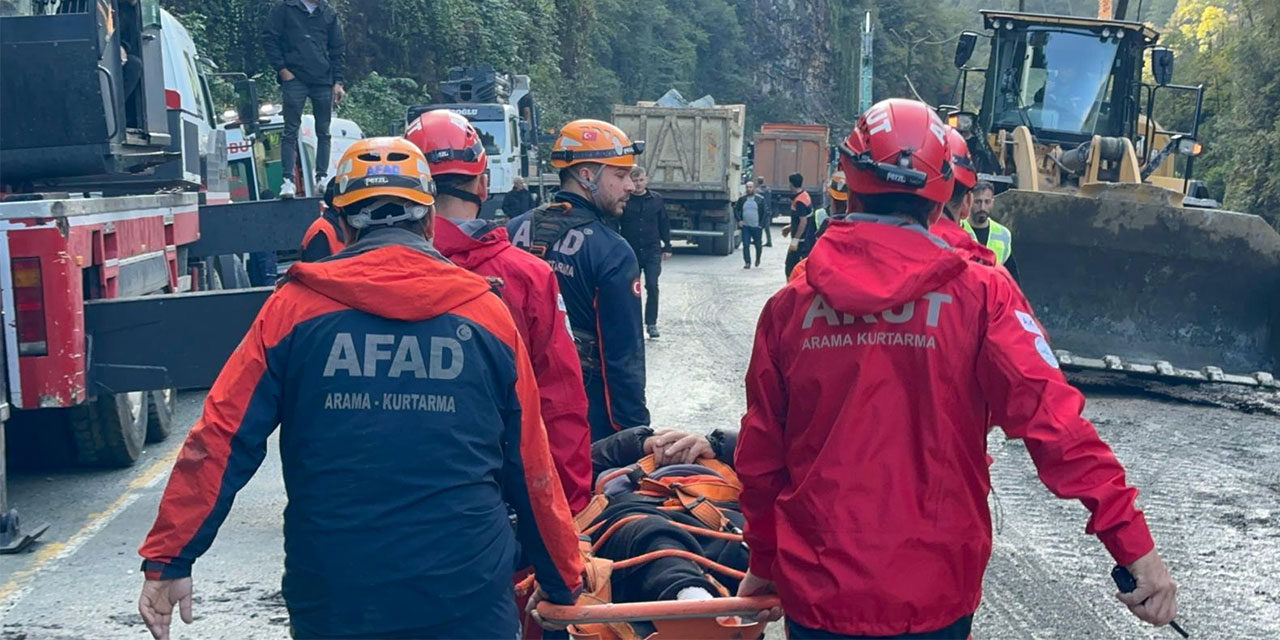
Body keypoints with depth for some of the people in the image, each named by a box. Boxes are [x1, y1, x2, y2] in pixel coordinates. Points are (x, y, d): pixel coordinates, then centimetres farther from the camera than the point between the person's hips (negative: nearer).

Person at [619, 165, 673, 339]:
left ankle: (651, 323, 1)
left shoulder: (657, 199, 3)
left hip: (652, 251, 0)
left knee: (652, 286, -8)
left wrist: (667, 247, 8)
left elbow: (664, 225, 10)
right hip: (631, 251, 0)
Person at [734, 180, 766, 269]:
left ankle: (758, 259, 34)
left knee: (758, 244, 9)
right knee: (746, 245, -5)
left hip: (756, 226, -1)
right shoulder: (742, 199, 4)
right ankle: (747, 263, -2)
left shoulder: (760, 199, -1)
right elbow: (735, 209, 10)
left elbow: (764, 212, -1)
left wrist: (761, 224, -8)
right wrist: (739, 220, -2)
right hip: (745, 226, 1)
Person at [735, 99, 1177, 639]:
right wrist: (1135, 547, -13)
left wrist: (763, 561, 16)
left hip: (818, 594, 0)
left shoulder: (790, 304, -4)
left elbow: (759, 456, 2)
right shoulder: (980, 297, -10)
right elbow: (1052, 420, -18)